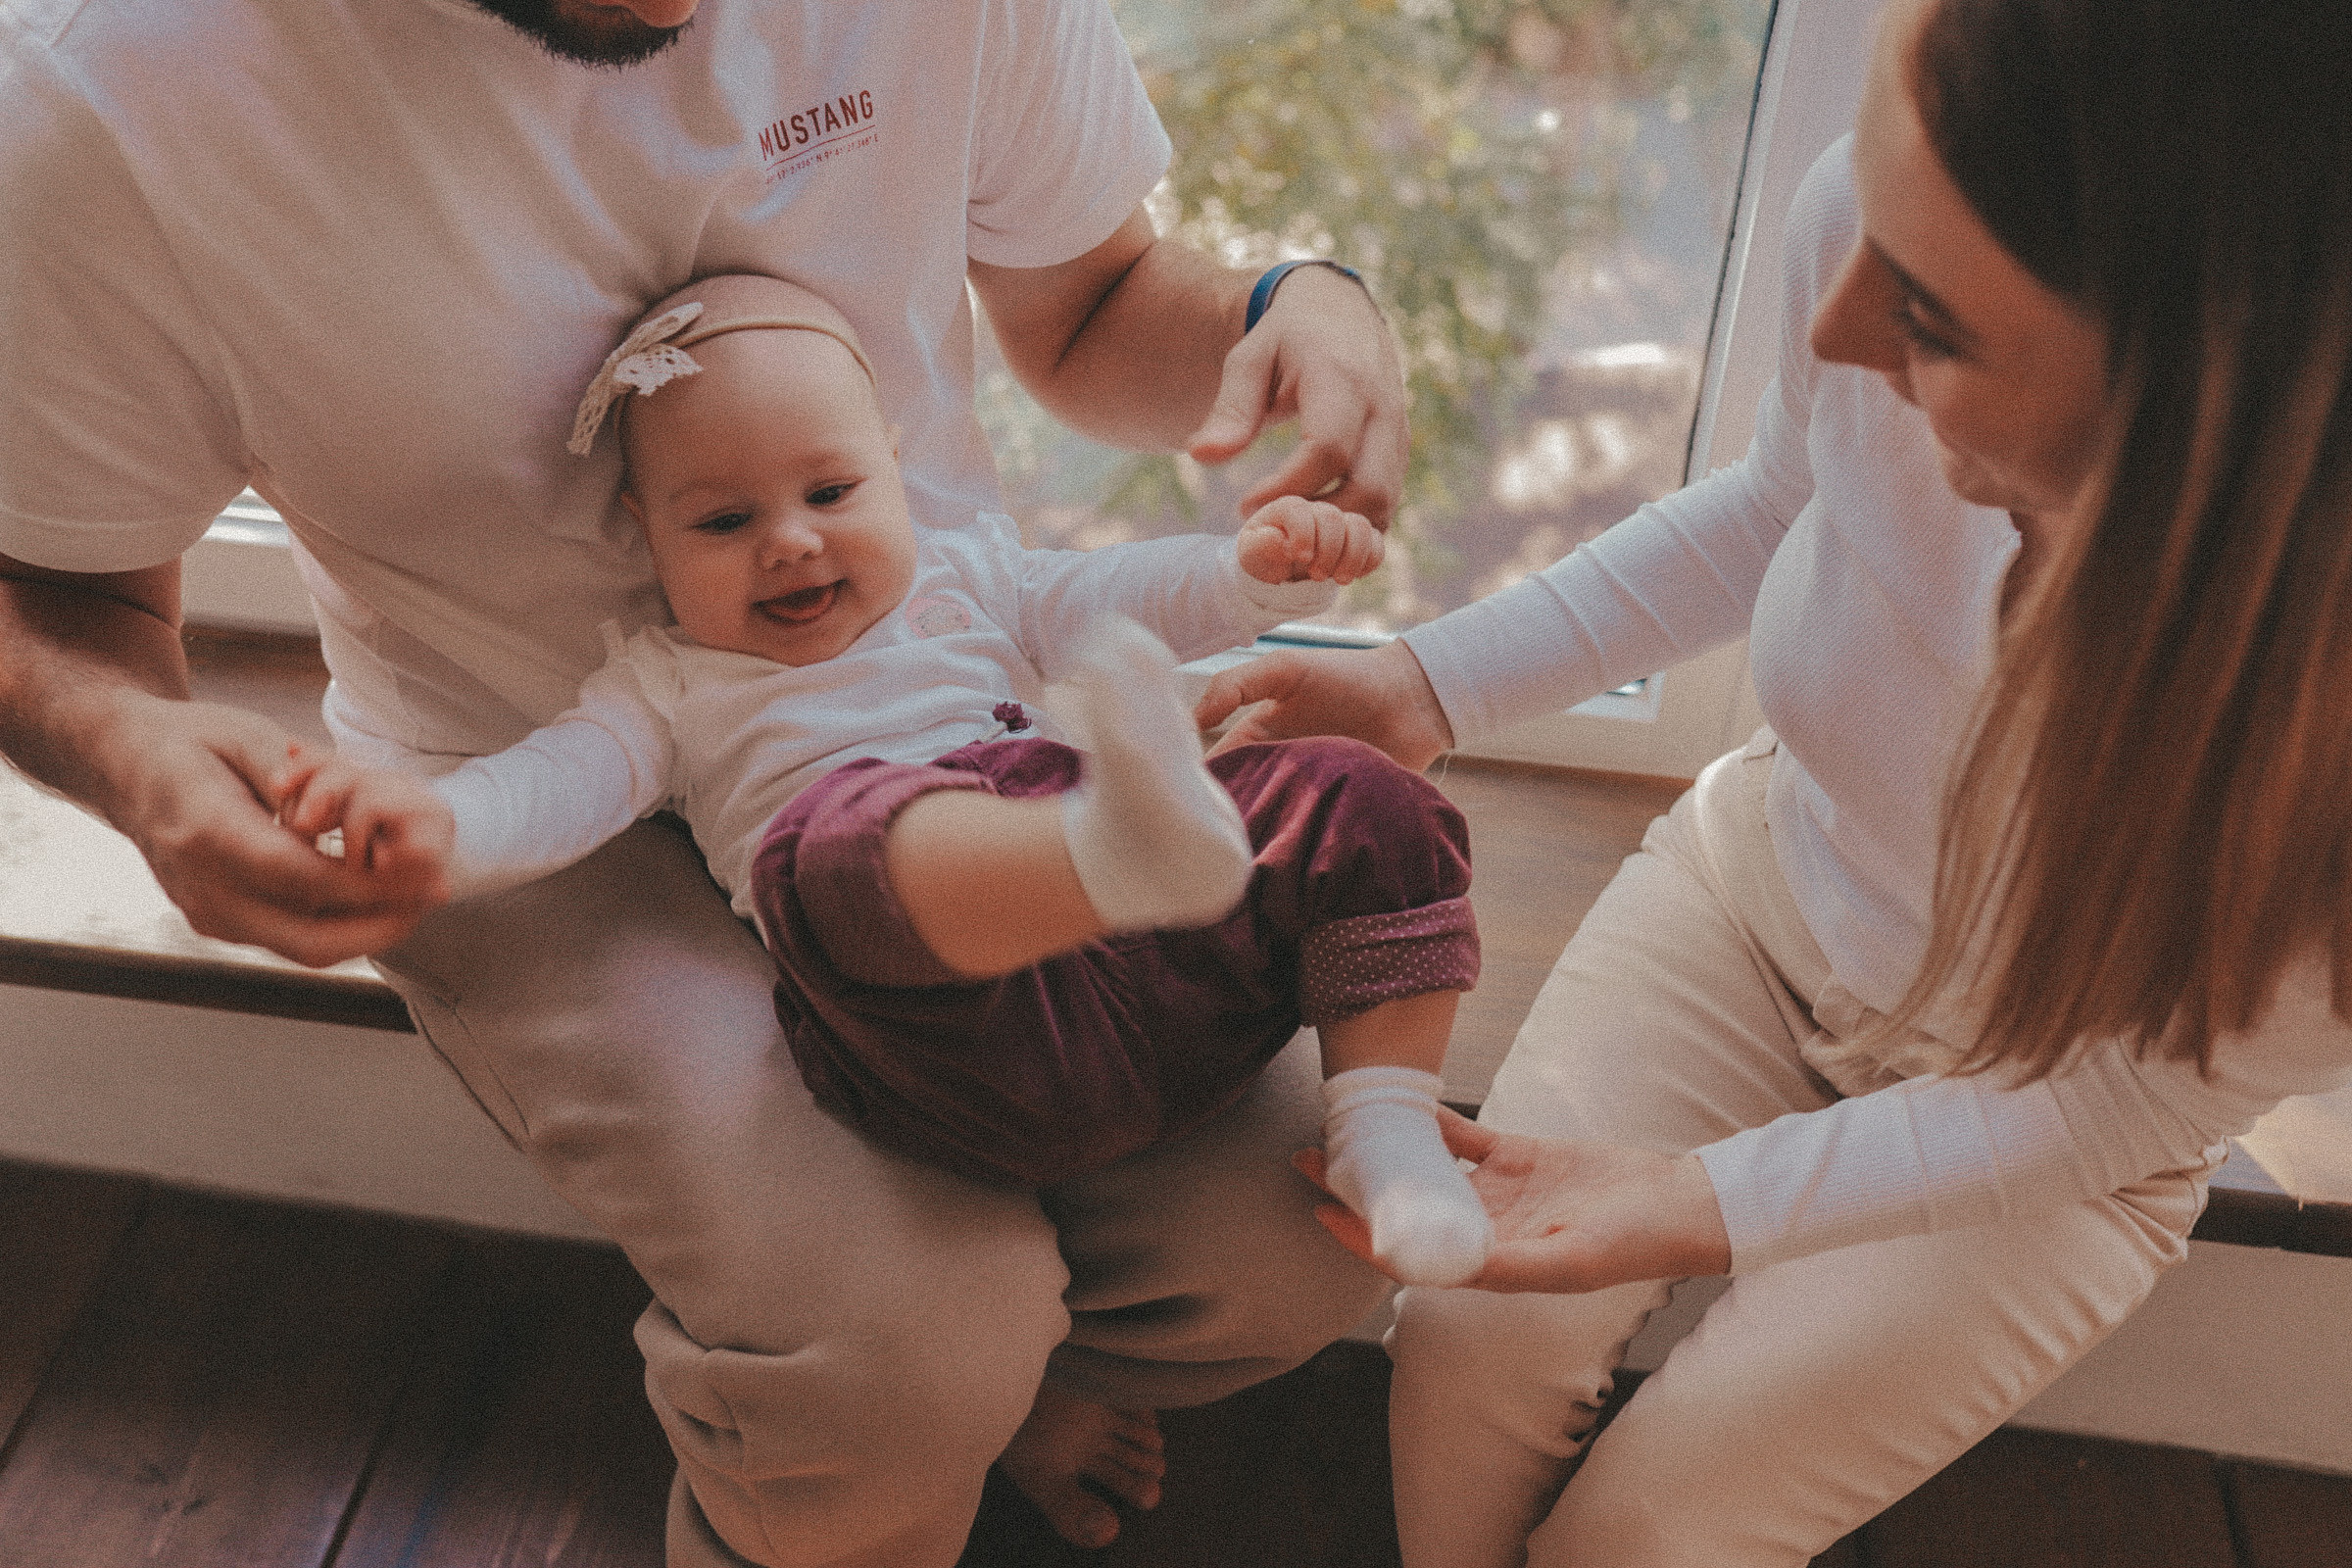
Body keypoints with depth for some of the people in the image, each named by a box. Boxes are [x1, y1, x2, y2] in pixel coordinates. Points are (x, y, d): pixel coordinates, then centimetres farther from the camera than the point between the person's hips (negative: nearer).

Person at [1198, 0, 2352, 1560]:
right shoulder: (1886, 217, -29)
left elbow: (2122, 1107, -20)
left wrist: (1705, 1204, -31)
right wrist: (1430, 685, -11)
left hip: (2042, 1118, -2)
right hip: (1764, 875, 3)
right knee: (1470, 1348, -11)